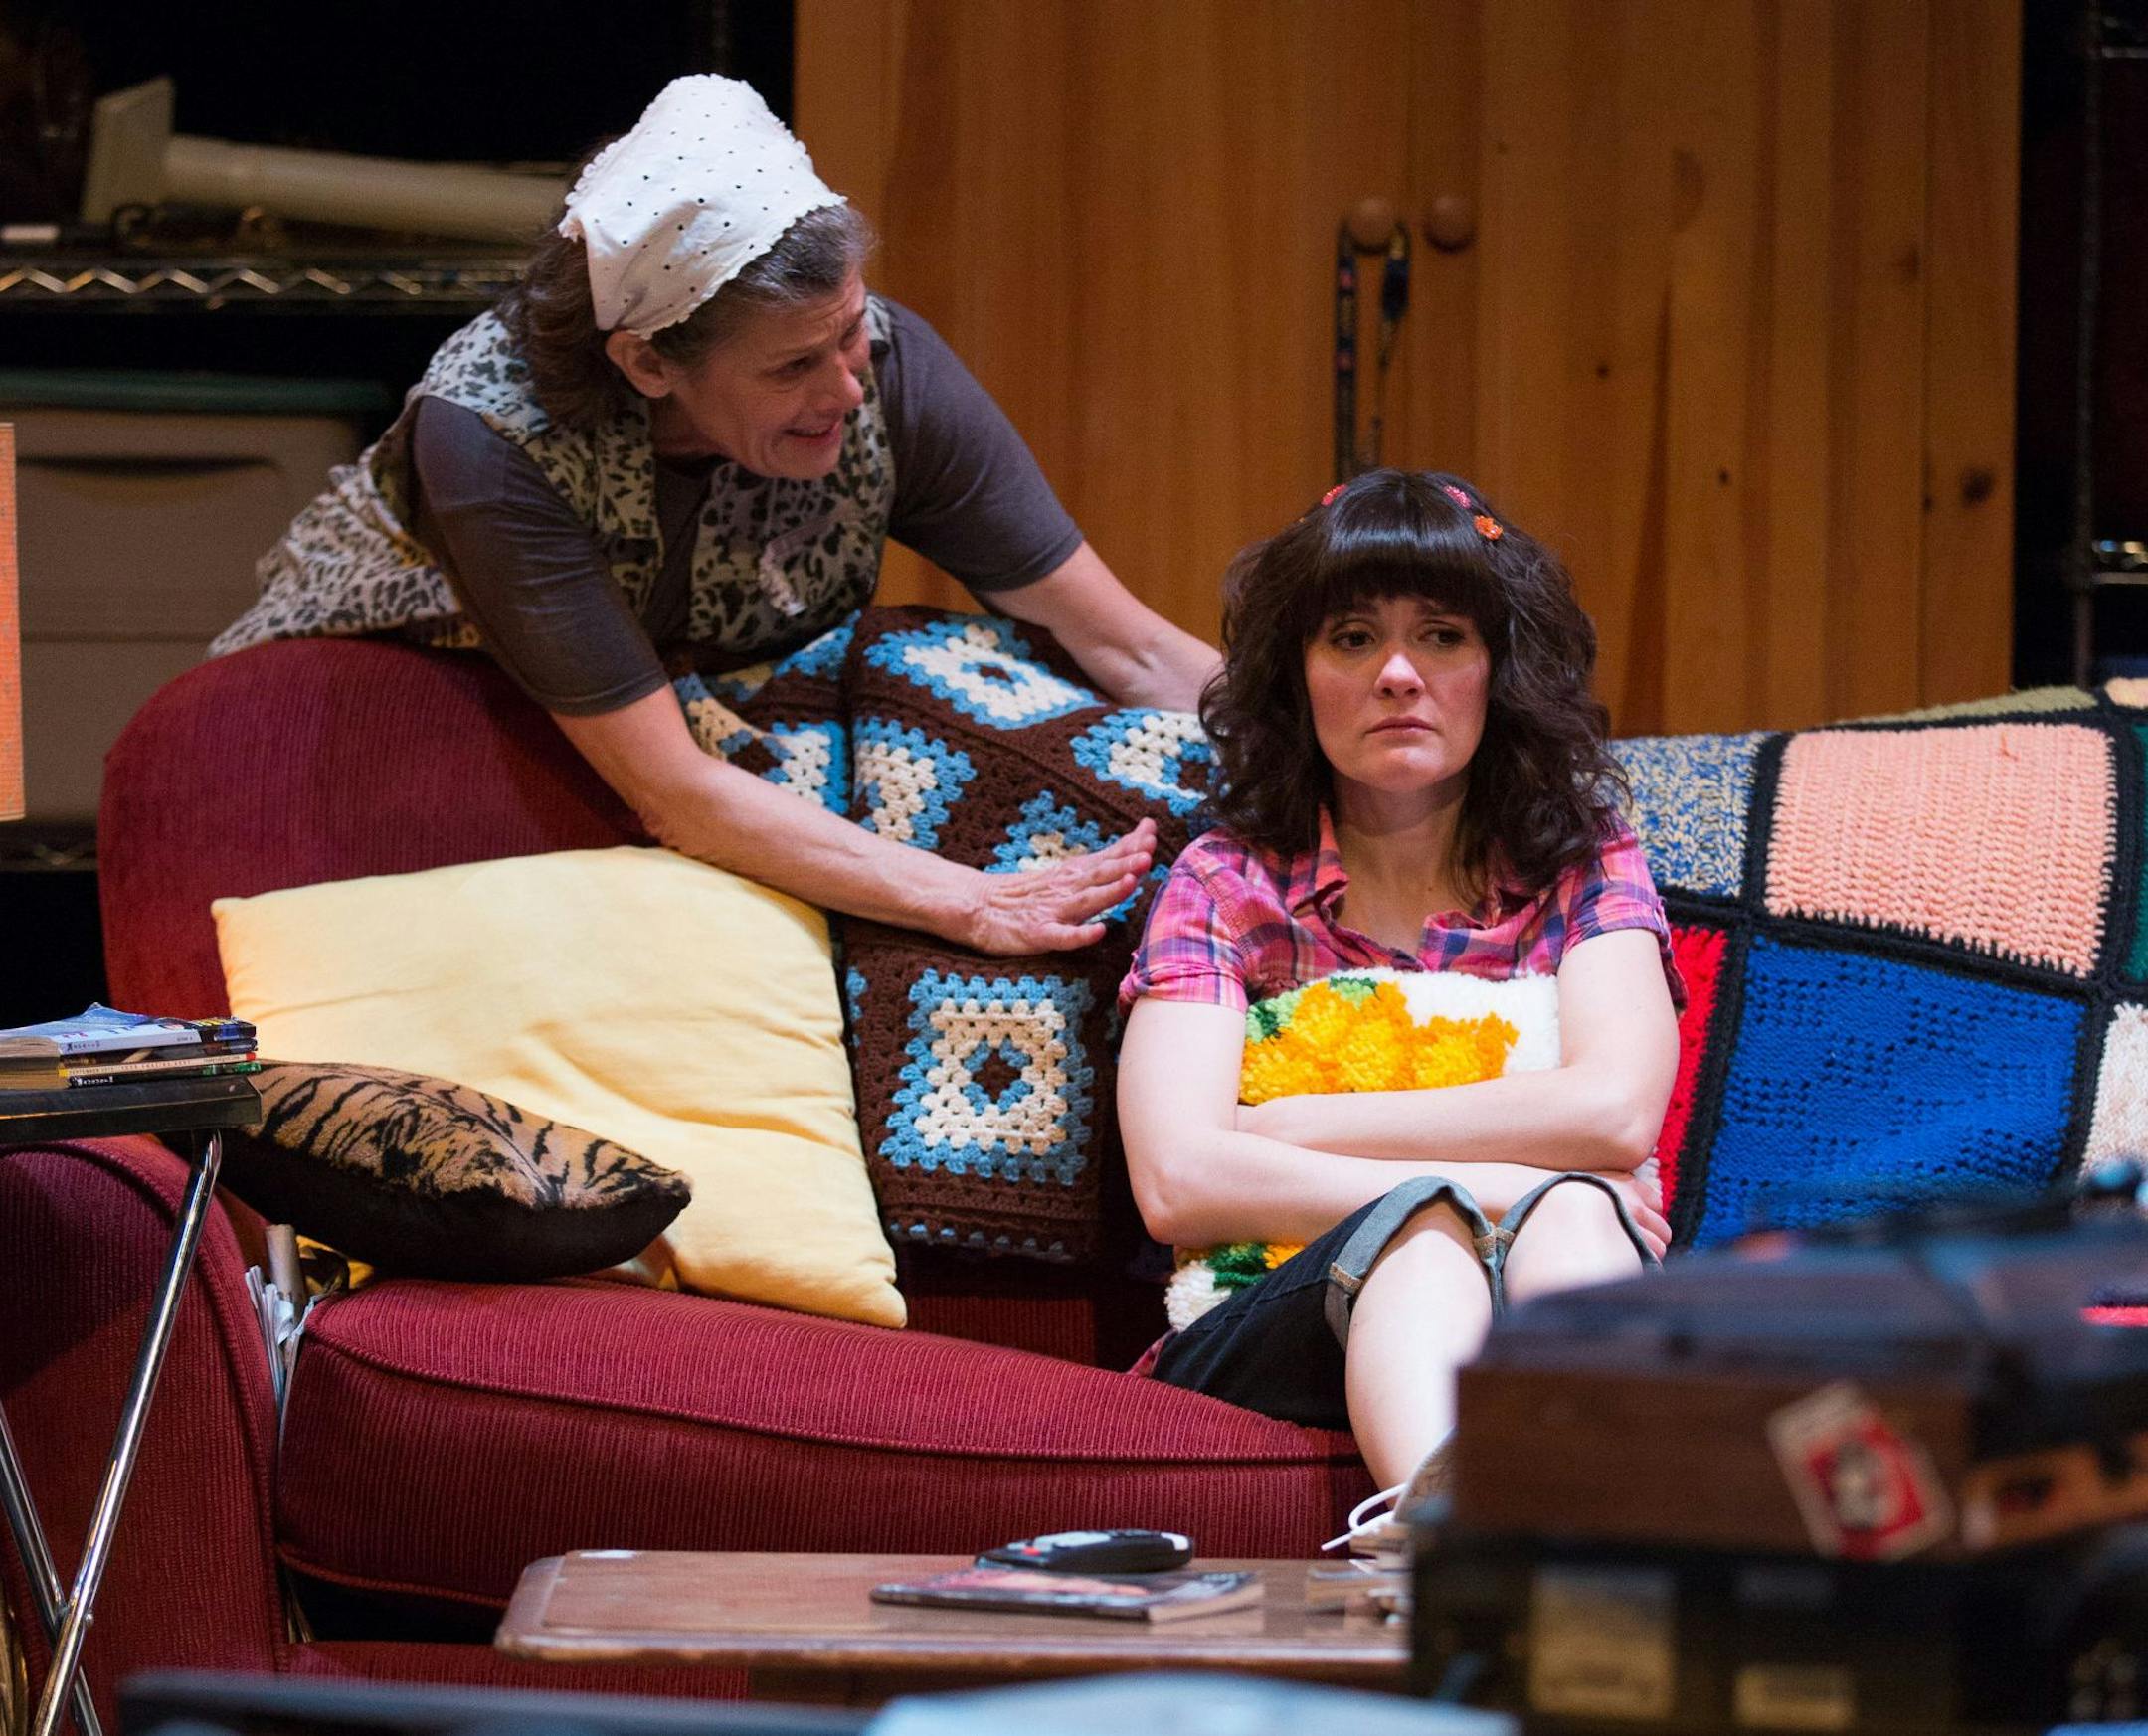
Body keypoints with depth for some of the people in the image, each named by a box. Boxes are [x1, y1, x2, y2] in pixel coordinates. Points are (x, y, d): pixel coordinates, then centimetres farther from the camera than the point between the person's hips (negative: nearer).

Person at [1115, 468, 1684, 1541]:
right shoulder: (1230, 885, 12)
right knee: (1429, 1226, -31)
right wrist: (1483, 1188, -12)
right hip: (1281, 1323, -1)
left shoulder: (1583, 869, 15)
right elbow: (1177, 1184, -5)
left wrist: (1287, 1129, -3)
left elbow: (1615, 1112, -6)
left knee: (1572, 1218, -30)